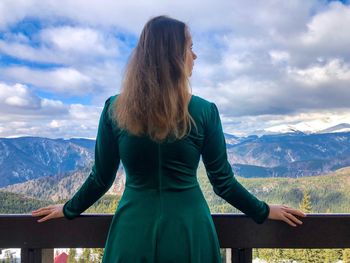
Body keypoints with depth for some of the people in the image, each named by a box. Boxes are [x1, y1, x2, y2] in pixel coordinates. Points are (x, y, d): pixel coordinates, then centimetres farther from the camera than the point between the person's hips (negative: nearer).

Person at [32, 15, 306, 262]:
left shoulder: (114, 109, -8)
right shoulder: (205, 112, -12)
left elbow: (101, 179, -1)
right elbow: (223, 182, -5)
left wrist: (69, 210, 18)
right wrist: (265, 212, 11)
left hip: (135, 231, 1)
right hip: (188, 230, 0)